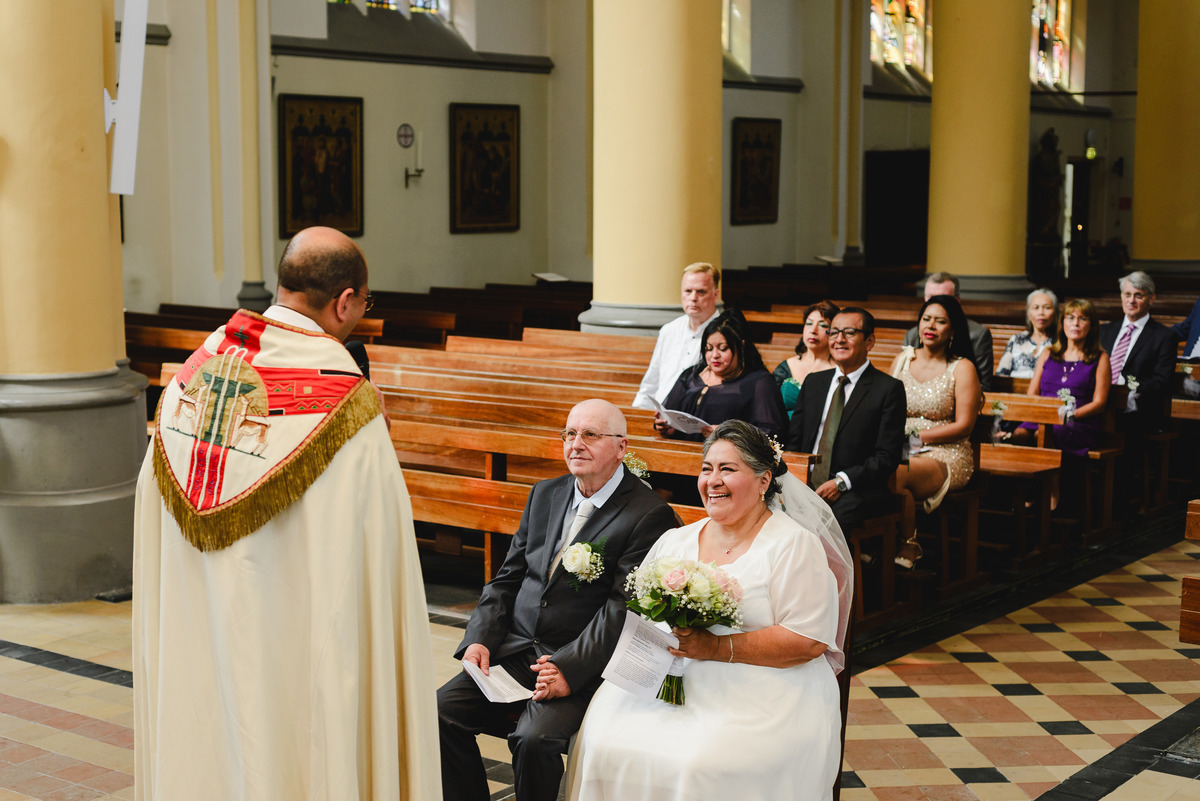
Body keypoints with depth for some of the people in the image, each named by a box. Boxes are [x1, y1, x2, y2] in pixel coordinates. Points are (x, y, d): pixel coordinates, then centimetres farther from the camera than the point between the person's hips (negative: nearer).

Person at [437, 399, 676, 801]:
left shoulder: (649, 515, -8)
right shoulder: (545, 494, 14)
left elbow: (623, 607, -14)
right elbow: (507, 578, 16)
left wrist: (570, 669, -22)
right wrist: (481, 638, 0)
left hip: (581, 666, -6)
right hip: (513, 650, 6)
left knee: (534, 740, -30)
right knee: (440, 712, -13)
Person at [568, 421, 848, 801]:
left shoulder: (795, 545, -1)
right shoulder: (675, 541, 16)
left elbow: (810, 641, -10)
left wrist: (717, 648, -16)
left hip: (761, 701, -5)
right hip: (671, 683, 5)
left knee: (697, 769, -30)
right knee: (605, 743, -20)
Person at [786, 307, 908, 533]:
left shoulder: (889, 389, 2)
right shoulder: (813, 382, 20)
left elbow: (887, 457, -5)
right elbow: (793, 440, 18)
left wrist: (840, 482, -17)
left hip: (855, 490, -4)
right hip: (804, 484, 5)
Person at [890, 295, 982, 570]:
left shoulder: (962, 368, 1)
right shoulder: (902, 359, 15)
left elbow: (963, 426, -6)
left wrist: (915, 436, -13)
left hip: (946, 455, -4)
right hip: (900, 452, 4)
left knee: (895, 472, -36)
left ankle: (908, 544, -13)